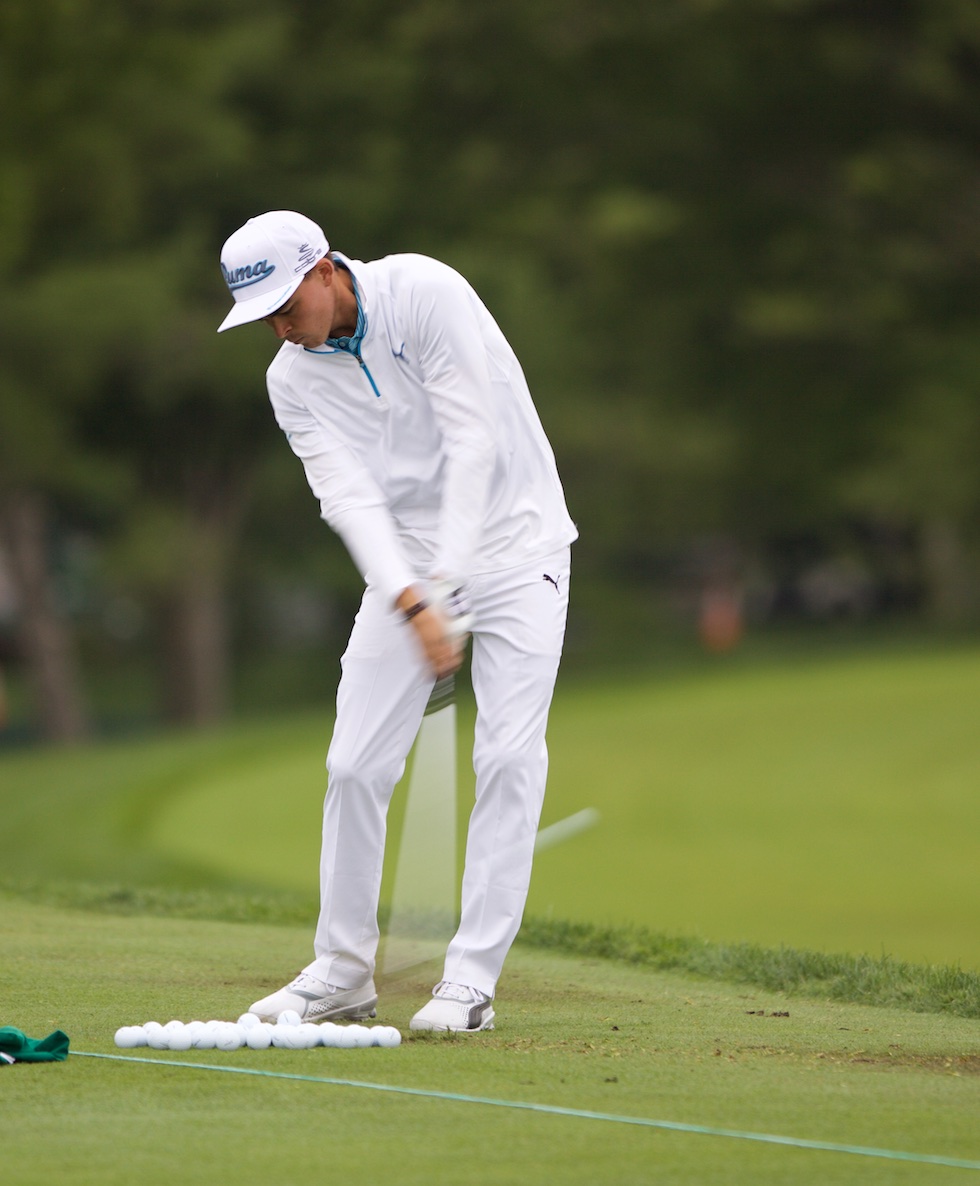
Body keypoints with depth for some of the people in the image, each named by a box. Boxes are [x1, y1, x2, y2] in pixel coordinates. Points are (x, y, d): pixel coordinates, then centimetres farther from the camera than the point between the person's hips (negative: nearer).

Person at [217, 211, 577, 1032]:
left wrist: (448, 578, -27)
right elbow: (349, 495, -14)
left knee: (510, 755, -12)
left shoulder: (423, 292, -17)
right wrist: (414, 605, -30)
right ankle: (343, 972, 10)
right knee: (356, 763, -3)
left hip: (511, 541, -4)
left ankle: (472, 980, -10)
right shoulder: (293, 379, -3)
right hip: (407, 568, 4)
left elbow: (473, 438, -21)